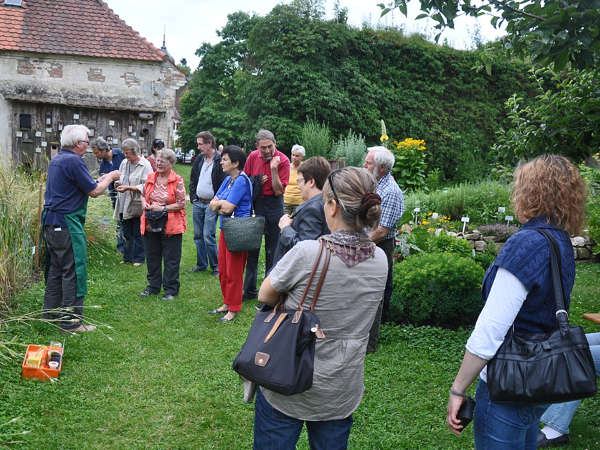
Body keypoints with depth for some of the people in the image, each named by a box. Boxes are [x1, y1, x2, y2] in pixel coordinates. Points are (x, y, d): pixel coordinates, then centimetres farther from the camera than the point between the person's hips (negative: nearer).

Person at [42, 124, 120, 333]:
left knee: (56, 268, 17)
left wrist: (99, 180, 19)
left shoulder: (56, 160, 14)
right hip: (67, 224, -10)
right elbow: (94, 191, -13)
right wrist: (110, 177, 3)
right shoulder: (74, 161, -15)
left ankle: (51, 312, 26)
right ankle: (72, 321, -1)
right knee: (73, 271, -4)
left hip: (51, 221, 10)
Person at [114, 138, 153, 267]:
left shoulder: (145, 165, -11)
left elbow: (145, 186, -15)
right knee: (126, 232, 15)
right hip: (124, 204, 7)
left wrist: (128, 187, -22)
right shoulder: (124, 163, 11)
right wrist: (118, 183, -1)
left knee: (138, 233, 3)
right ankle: (128, 256, 26)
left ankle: (139, 258, 15)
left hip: (137, 205, -7)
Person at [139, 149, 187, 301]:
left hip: (170, 226, -5)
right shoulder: (151, 178, 8)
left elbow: (181, 204, -11)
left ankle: (171, 290, 14)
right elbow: (143, 195, 20)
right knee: (152, 257, 15)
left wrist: (163, 208, -15)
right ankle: (153, 286, 29)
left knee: (171, 259, 3)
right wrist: (144, 203, -2)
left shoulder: (177, 181, -8)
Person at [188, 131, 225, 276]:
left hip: (211, 204, -7)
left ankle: (216, 267, 4)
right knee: (198, 235, 11)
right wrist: (193, 197, 9)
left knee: (208, 236, -9)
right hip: (198, 203, 7)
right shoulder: (199, 159, 10)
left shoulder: (220, 160, -11)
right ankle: (201, 264, 24)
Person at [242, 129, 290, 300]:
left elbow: (278, 191, -15)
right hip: (254, 204, 4)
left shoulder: (283, 160, -11)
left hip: (273, 205, -4)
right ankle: (249, 290, 21)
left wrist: (274, 168, -24)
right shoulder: (253, 156, 1)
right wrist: (257, 181, -7)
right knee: (251, 248, 9)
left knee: (272, 250, 5)